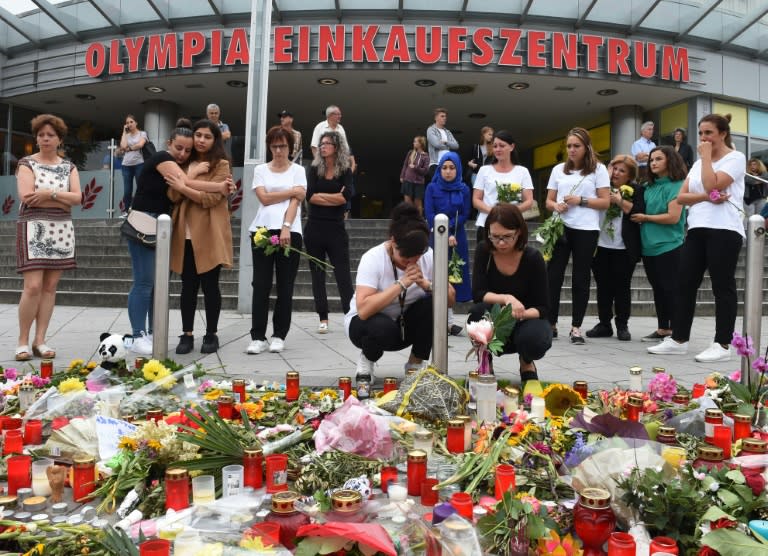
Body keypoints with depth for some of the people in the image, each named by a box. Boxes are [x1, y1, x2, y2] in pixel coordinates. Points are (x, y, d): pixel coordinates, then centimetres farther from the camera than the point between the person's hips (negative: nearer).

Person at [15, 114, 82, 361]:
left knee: (50, 286, 3)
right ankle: (23, 341, 2)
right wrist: (63, 199, -10)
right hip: (33, 229, -4)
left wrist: (48, 194, -14)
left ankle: (40, 340, 8)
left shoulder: (68, 167, 12)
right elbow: (26, 197, -13)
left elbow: (77, 197, -1)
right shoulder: (26, 163, 2)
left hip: (61, 231, 4)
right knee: (33, 286, -11)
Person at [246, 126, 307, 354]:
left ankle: (279, 336, 10)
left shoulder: (298, 170, 9)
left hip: (290, 231, -1)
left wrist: (286, 228, -16)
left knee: (285, 286, 1)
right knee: (261, 285, -2)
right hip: (262, 230, 1)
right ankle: (258, 337, 2)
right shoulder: (260, 170, 13)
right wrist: (292, 191, -1)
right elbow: (264, 198, 0)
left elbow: (295, 202, -3)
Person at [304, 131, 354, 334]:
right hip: (315, 228, 2)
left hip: (336, 228, -2)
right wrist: (334, 198, -9)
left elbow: (344, 197, -14)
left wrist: (321, 195, -7)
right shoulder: (315, 169, 6)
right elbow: (309, 197, -8)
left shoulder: (345, 171, 2)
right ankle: (323, 319, 13)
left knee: (343, 274, -2)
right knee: (317, 275, 5)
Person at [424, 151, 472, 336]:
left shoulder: (464, 189, 5)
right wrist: (444, 235, -14)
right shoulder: (432, 188, 2)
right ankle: (449, 322, -5)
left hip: (457, 239, 2)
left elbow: (465, 215, 0)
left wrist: (447, 225, -14)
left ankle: (444, 321, 5)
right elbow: (429, 215, -5)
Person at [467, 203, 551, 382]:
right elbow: (477, 294, -19)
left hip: (526, 319, -1)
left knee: (536, 340, -35)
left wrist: (520, 313, -35)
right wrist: (506, 299, -35)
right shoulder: (483, 251, -12)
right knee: (478, 312, -32)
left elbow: (543, 307, -15)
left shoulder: (533, 257, -17)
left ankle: (526, 363, 5)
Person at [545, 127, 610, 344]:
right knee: (553, 275, -2)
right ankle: (551, 324, 8)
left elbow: (605, 202, 0)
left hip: (586, 230, -2)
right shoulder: (559, 169, 13)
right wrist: (556, 206, -9)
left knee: (580, 278, 2)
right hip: (560, 227, 3)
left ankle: (576, 327, 9)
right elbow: (548, 201, 14)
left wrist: (581, 201, -13)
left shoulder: (598, 169, 4)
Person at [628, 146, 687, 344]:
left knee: (671, 290, -3)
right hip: (649, 246, 7)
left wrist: (645, 218, -7)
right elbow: (640, 211, 19)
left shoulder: (676, 185, -7)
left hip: (669, 247, -7)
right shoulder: (649, 187, 13)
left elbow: (673, 217, -15)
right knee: (658, 289, 13)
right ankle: (662, 329, 21)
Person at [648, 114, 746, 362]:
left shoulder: (735, 158, 0)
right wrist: (706, 198, -9)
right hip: (697, 230, 7)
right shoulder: (698, 163, 21)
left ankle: (722, 345, 0)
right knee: (685, 284, 5)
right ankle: (678, 339, 12)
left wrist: (706, 156, -5)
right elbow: (681, 197, 9)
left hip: (724, 230, -7)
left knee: (722, 287, -4)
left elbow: (712, 185, -17)